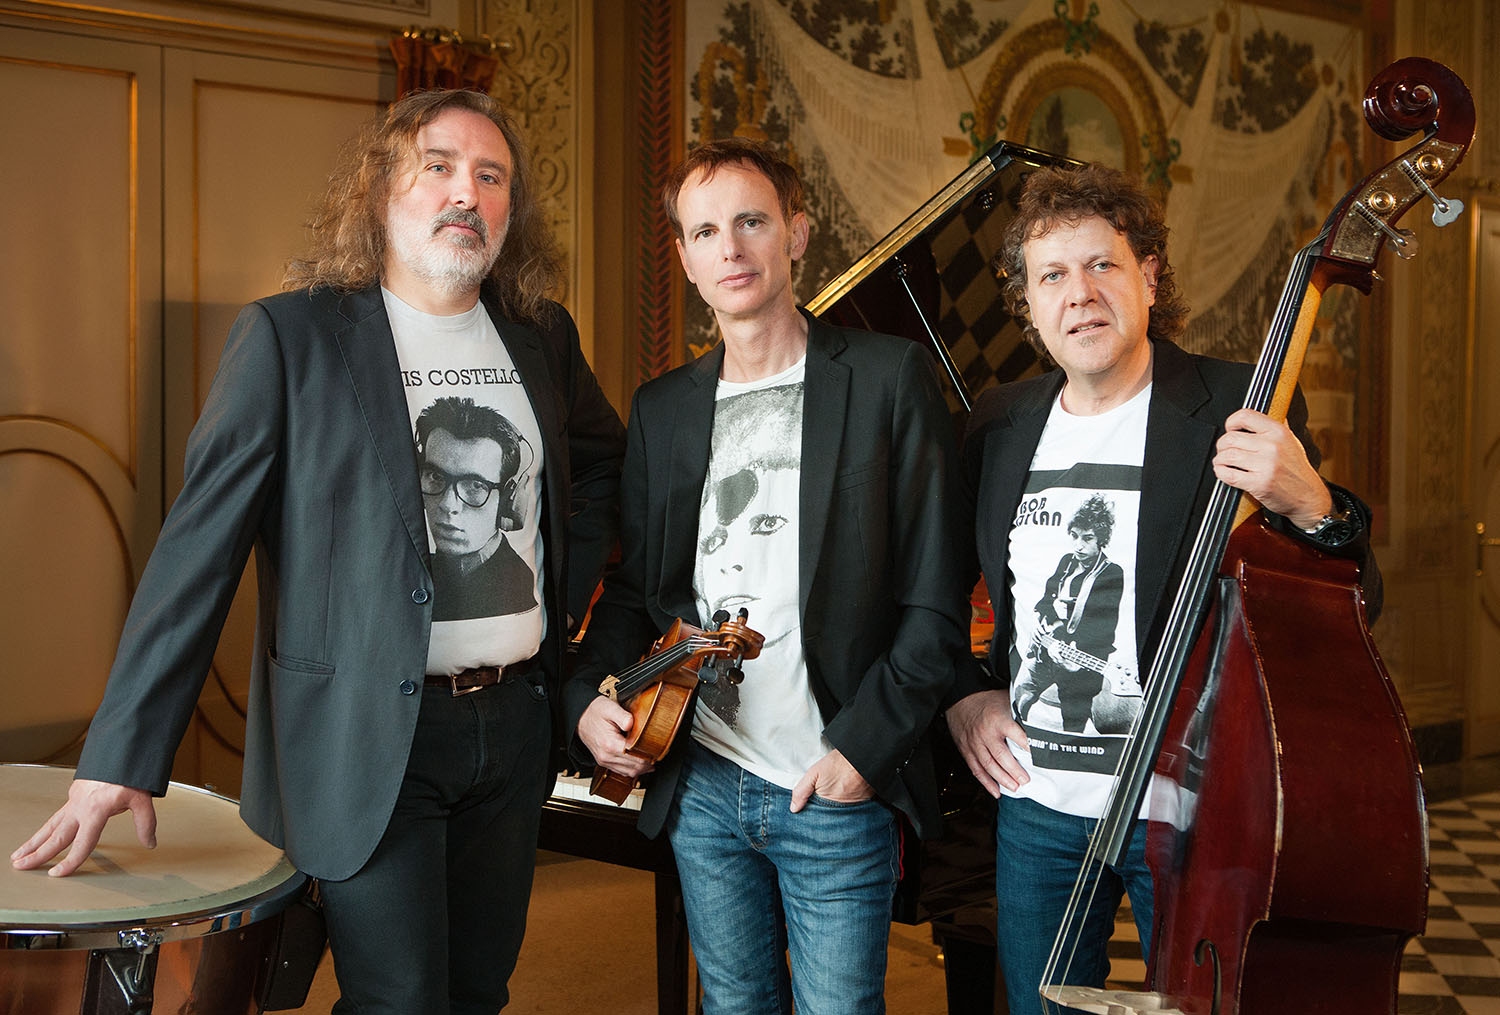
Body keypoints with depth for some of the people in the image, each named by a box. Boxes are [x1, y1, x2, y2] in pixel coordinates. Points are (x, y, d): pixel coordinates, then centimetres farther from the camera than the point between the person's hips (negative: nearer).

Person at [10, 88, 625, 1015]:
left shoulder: (545, 338, 7)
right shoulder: (293, 335, -7)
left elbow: (602, 463, 27)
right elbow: (201, 545, -10)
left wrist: (565, 598, 11)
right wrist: (123, 757, -15)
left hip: (515, 721, 5)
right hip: (365, 732, -5)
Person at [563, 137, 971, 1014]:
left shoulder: (888, 378, -4)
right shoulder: (662, 409, 10)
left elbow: (936, 597, -7)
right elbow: (635, 585, 14)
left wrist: (864, 744, -14)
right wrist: (591, 696, -3)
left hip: (837, 789, -4)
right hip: (701, 785, 4)